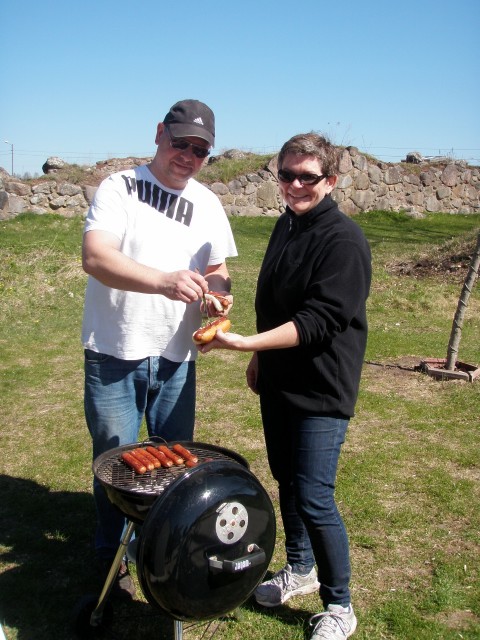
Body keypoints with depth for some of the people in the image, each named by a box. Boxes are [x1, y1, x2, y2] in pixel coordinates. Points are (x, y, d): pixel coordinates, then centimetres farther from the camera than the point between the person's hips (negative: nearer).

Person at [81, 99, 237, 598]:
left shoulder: (207, 204, 8)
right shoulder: (119, 188, -8)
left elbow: (217, 270, 12)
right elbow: (95, 257, -23)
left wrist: (218, 291, -13)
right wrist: (163, 281, -38)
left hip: (176, 355, 4)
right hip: (114, 352, -4)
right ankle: (114, 558, 29)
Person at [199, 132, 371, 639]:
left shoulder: (344, 240, -18)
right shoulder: (285, 226, 8)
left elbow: (319, 321, -25)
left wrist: (243, 342, -30)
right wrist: (259, 357, 20)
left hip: (322, 389, -8)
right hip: (278, 380, 8)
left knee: (314, 499, -5)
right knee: (286, 480, 19)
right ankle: (300, 569, 40)